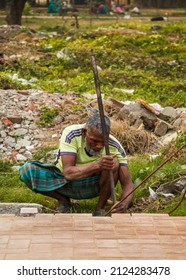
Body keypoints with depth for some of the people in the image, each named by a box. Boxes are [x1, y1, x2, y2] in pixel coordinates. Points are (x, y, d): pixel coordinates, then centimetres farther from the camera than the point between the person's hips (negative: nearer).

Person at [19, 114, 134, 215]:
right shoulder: (71, 134, -28)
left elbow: (128, 183, -24)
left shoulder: (114, 147, -23)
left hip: (93, 185, 0)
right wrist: (97, 165, -52)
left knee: (114, 162, -31)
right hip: (65, 181, 0)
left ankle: (100, 207, -9)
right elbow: (68, 173, -37)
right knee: (27, 170, -26)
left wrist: (125, 203, -46)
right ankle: (63, 200, -1)